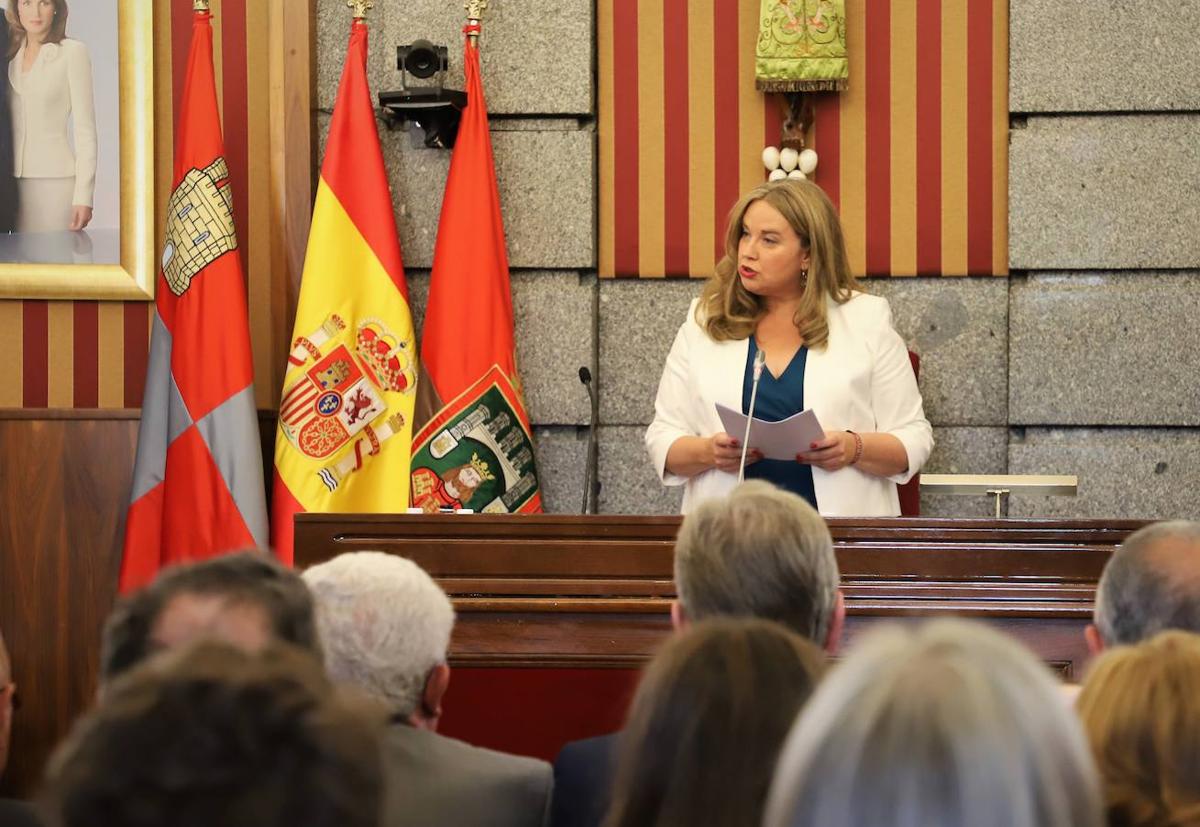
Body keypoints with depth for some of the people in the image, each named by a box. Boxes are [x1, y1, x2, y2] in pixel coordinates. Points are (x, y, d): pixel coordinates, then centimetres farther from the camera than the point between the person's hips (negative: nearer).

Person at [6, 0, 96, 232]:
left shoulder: (72, 52, -2)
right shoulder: (10, 53, 12)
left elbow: (85, 128, -5)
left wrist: (83, 196, -10)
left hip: (54, 179, -4)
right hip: (13, 180, 4)